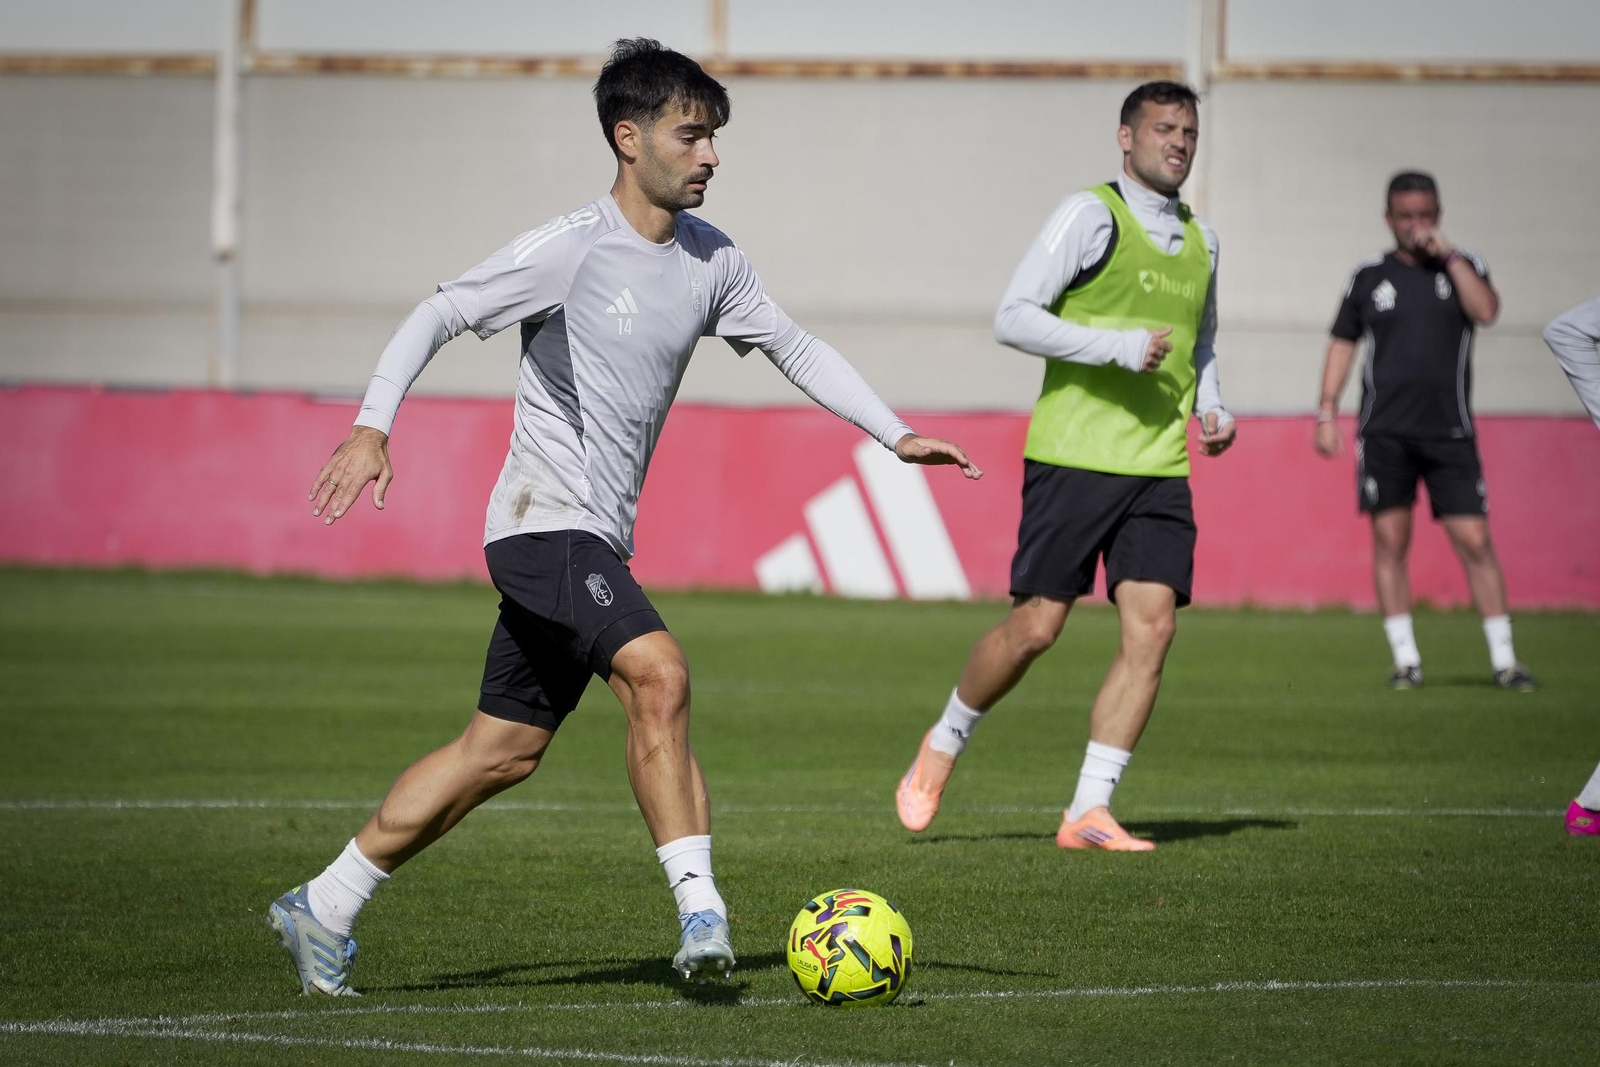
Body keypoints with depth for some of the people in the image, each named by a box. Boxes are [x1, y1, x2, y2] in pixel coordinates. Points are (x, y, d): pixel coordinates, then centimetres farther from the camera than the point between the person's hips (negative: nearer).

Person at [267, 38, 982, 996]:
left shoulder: (711, 262, 8)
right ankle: (701, 907, -26)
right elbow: (439, 315, -11)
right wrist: (374, 425, -24)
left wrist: (897, 435, 11)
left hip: (600, 539, 8)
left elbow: (795, 348, 19)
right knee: (657, 669, -27)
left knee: (505, 749, 11)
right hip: (544, 518, -8)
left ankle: (324, 909, 21)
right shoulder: (573, 248, -12)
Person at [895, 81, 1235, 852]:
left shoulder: (1199, 241, 17)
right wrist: (1119, 346, -18)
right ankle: (943, 745, 22)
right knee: (1036, 625, -5)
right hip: (1073, 459, -6)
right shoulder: (1091, 215, -5)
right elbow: (1013, 318, -11)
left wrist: (1210, 406, 13)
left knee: (1152, 626, -8)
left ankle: (1088, 811, -5)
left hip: (1160, 469, 6)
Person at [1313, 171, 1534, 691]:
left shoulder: (1462, 266, 8)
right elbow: (1342, 343, 13)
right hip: (1384, 432, 1)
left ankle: (1503, 659, 1)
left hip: (1449, 432, -1)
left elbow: (1486, 310, -11)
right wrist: (1327, 412, 5)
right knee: (1390, 542, -2)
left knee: (1475, 541, -5)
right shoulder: (1369, 276, 10)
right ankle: (1405, 660, 5)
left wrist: (1448, 255, -11)